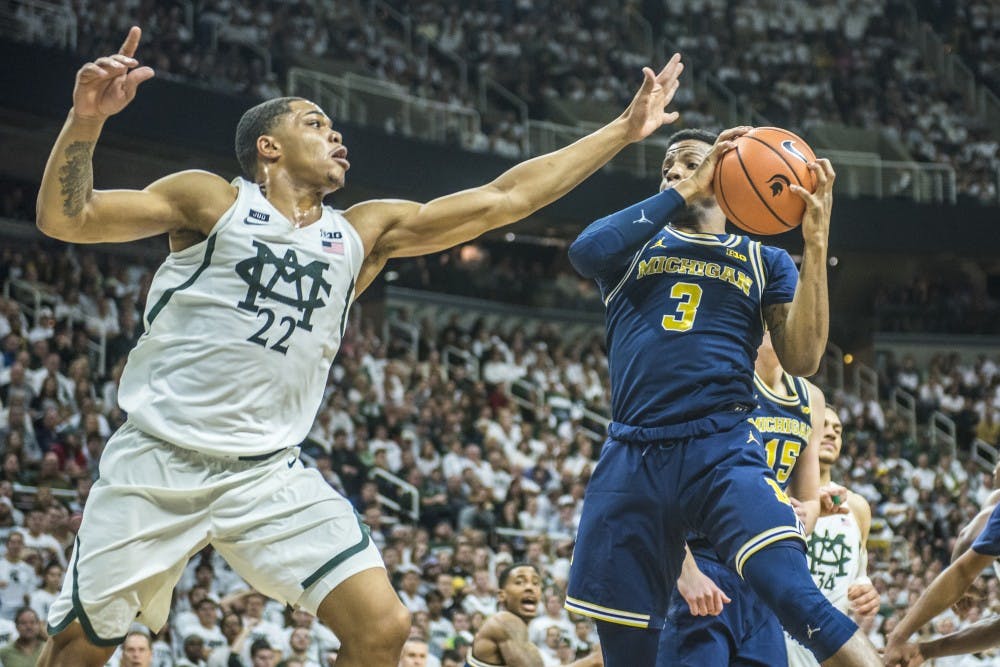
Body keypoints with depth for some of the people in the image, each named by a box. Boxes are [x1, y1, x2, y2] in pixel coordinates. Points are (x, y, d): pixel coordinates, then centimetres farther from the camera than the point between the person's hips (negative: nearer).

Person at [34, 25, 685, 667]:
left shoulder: (363, 233, 12)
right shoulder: (213, 201, 0)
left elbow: (501, 199, 12)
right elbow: (64, 218, -8)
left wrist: (625, 130, 10)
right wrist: (87, 117, -26)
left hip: (270, 475, 4)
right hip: (160, 463, -3)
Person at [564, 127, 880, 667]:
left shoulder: (764, 263, 16)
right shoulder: (634, 247, 17)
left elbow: (801, 359, 2)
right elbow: (585, 252, -8)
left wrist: (816, 244, -5)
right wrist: (684, 193, -6)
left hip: (724, 451, -2)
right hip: (632, 458, 2)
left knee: (797, 599, -27)